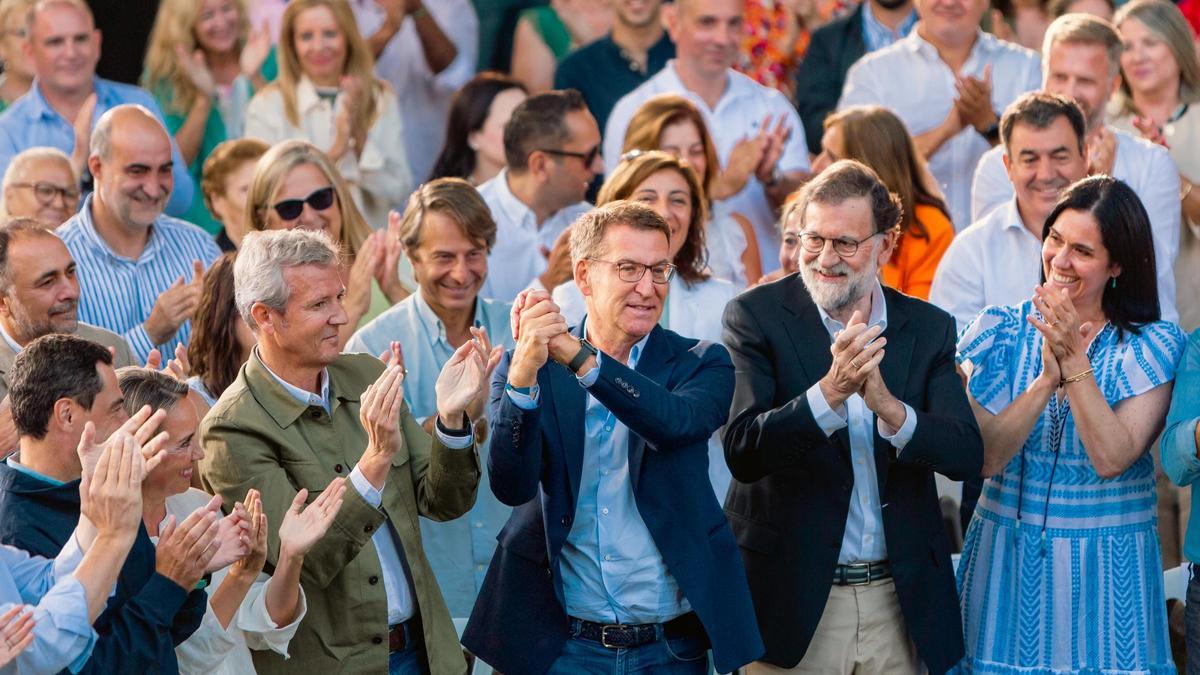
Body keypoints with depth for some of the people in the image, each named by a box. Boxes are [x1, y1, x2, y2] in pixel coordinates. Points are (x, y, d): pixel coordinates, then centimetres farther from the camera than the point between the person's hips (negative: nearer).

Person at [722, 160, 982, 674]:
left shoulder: (929, 328, 5)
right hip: (796, 602, -3)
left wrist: (887, 405, -24)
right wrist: (830, 390, -29)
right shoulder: (756, 316, -4)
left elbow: (966, 456, -6)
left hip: (902, 602, 3)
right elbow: (742, 453, -15)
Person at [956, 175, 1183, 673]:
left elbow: (1111, 458, -18)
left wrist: (1074, 359, -20)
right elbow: (984, 458, -10)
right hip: (1005, 557, 2)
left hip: (1105, 570, -1)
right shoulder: (1000, 331, -1)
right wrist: (1048, 377, -20)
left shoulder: (1153, 345, -5)